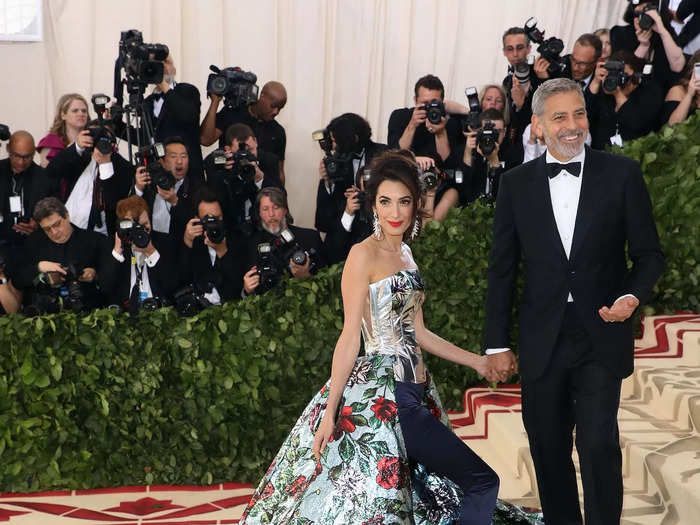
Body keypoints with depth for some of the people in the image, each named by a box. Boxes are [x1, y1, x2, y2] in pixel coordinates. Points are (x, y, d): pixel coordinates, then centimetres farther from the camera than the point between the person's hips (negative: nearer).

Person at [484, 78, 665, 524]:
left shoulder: (622, 173, 0)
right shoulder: (517, 183, 4)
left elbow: (649, 253, 4)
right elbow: (502, 269, 6)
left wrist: (633, 296, -17)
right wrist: (497, 344, 4)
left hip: (601, 338, -2)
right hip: (542, 342, 2)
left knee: (599, 446, -9)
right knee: (549, 452, 11)